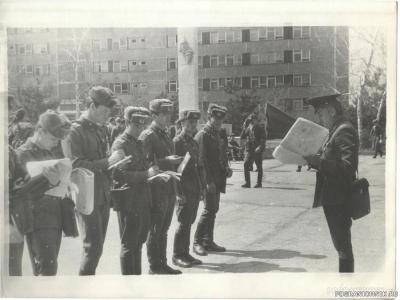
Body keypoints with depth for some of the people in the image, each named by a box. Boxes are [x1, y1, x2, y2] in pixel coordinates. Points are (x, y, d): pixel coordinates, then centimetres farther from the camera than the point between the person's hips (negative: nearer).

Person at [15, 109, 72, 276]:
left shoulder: (49, 153, 13)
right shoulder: (22, 155, -7)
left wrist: (56, 182, -9)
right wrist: (51, 183, -27)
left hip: (55, 220, 7)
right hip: (38, 222, -7)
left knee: (50, 269, 11)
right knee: (47, 270, -9)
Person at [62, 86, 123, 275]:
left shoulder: (98, 130, 15)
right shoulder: (74, 131, -10)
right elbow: (75, 164, -18)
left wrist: (114, 163, 6)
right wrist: (107, 162, -22)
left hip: (103, 196, 8)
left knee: (97, 245, 13)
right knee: (93, 246, -6)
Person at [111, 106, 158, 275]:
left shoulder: (138, 143, 16)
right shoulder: (120, 144, -11)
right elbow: (118, 174, -21)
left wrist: (151, 172, 7)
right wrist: (146, 174, -24)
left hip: (143, 201, 9)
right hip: (129, 202, -9)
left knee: (138, 242, 17)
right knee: (129, 245, 0)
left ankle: (137, 275, 29)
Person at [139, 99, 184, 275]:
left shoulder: (166, 136, 15)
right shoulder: (147, 136, -10)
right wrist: (166, 161, -23)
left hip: (170, 189, 8)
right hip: (157, 190, -8)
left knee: (164, 229, 16)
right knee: (155, 230, 4)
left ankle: (162, 263, 26)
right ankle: (154, 267, 15)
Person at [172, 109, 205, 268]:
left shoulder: (194, 143, 15)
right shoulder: (177, 141, -10)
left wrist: (201, 188, 13)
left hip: (195, 191, 8)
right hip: (185, 191, -8)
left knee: (189, 222, 13)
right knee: (184, 223, -2)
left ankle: (185, 253, 23)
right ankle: (177, 255, 10)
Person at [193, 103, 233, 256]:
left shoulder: (216, 134, 16)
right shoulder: (202, 135, -13)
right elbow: (202, 160, -18)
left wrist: (226, 167, 4)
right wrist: (209, 181, -21)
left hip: (217, 179, 9)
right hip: (208, 180, -9)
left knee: (213, 210, 12)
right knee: (209, 210, -8)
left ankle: (208, 241, 21)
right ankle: (197, 242, 3)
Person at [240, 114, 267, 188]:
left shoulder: (260, 129, -1)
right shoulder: (248, 128, 11)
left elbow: (264, 139, -10)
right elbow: (242, 137, 7)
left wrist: (260, 147, -23)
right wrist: (244, 128, -3)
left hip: (257, 150, -4)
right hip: (249, 149, 4)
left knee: (259, 167, 4)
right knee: (246, 164, -7)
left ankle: (259, 183, 14)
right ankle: (247, 183, -2)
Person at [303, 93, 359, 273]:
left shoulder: (344, 131, -16)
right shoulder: (336, 130, 15)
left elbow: (348, 166, -26)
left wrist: (320, 162, -26)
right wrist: (315, 161, 4)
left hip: (338, 199, -10)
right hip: (333, 198, 10)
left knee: (343, 244, 0)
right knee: (342, 243, 19)